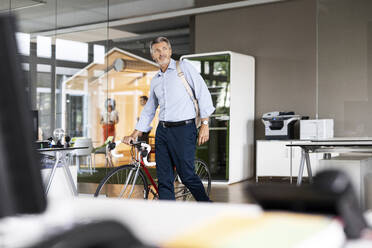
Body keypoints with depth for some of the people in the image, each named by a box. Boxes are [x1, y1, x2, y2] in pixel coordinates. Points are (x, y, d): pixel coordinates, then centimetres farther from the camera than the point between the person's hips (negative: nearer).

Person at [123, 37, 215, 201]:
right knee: (164, 179, 3)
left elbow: (203, 93, -4)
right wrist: (134, 135, 18)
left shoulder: (184, 67, 1)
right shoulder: (155, 80, 18)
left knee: (187, 175, -3)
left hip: (183, 129, -6)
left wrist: (205, 124, -10)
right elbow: (148, 110, 23)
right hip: (162, 131, 6)